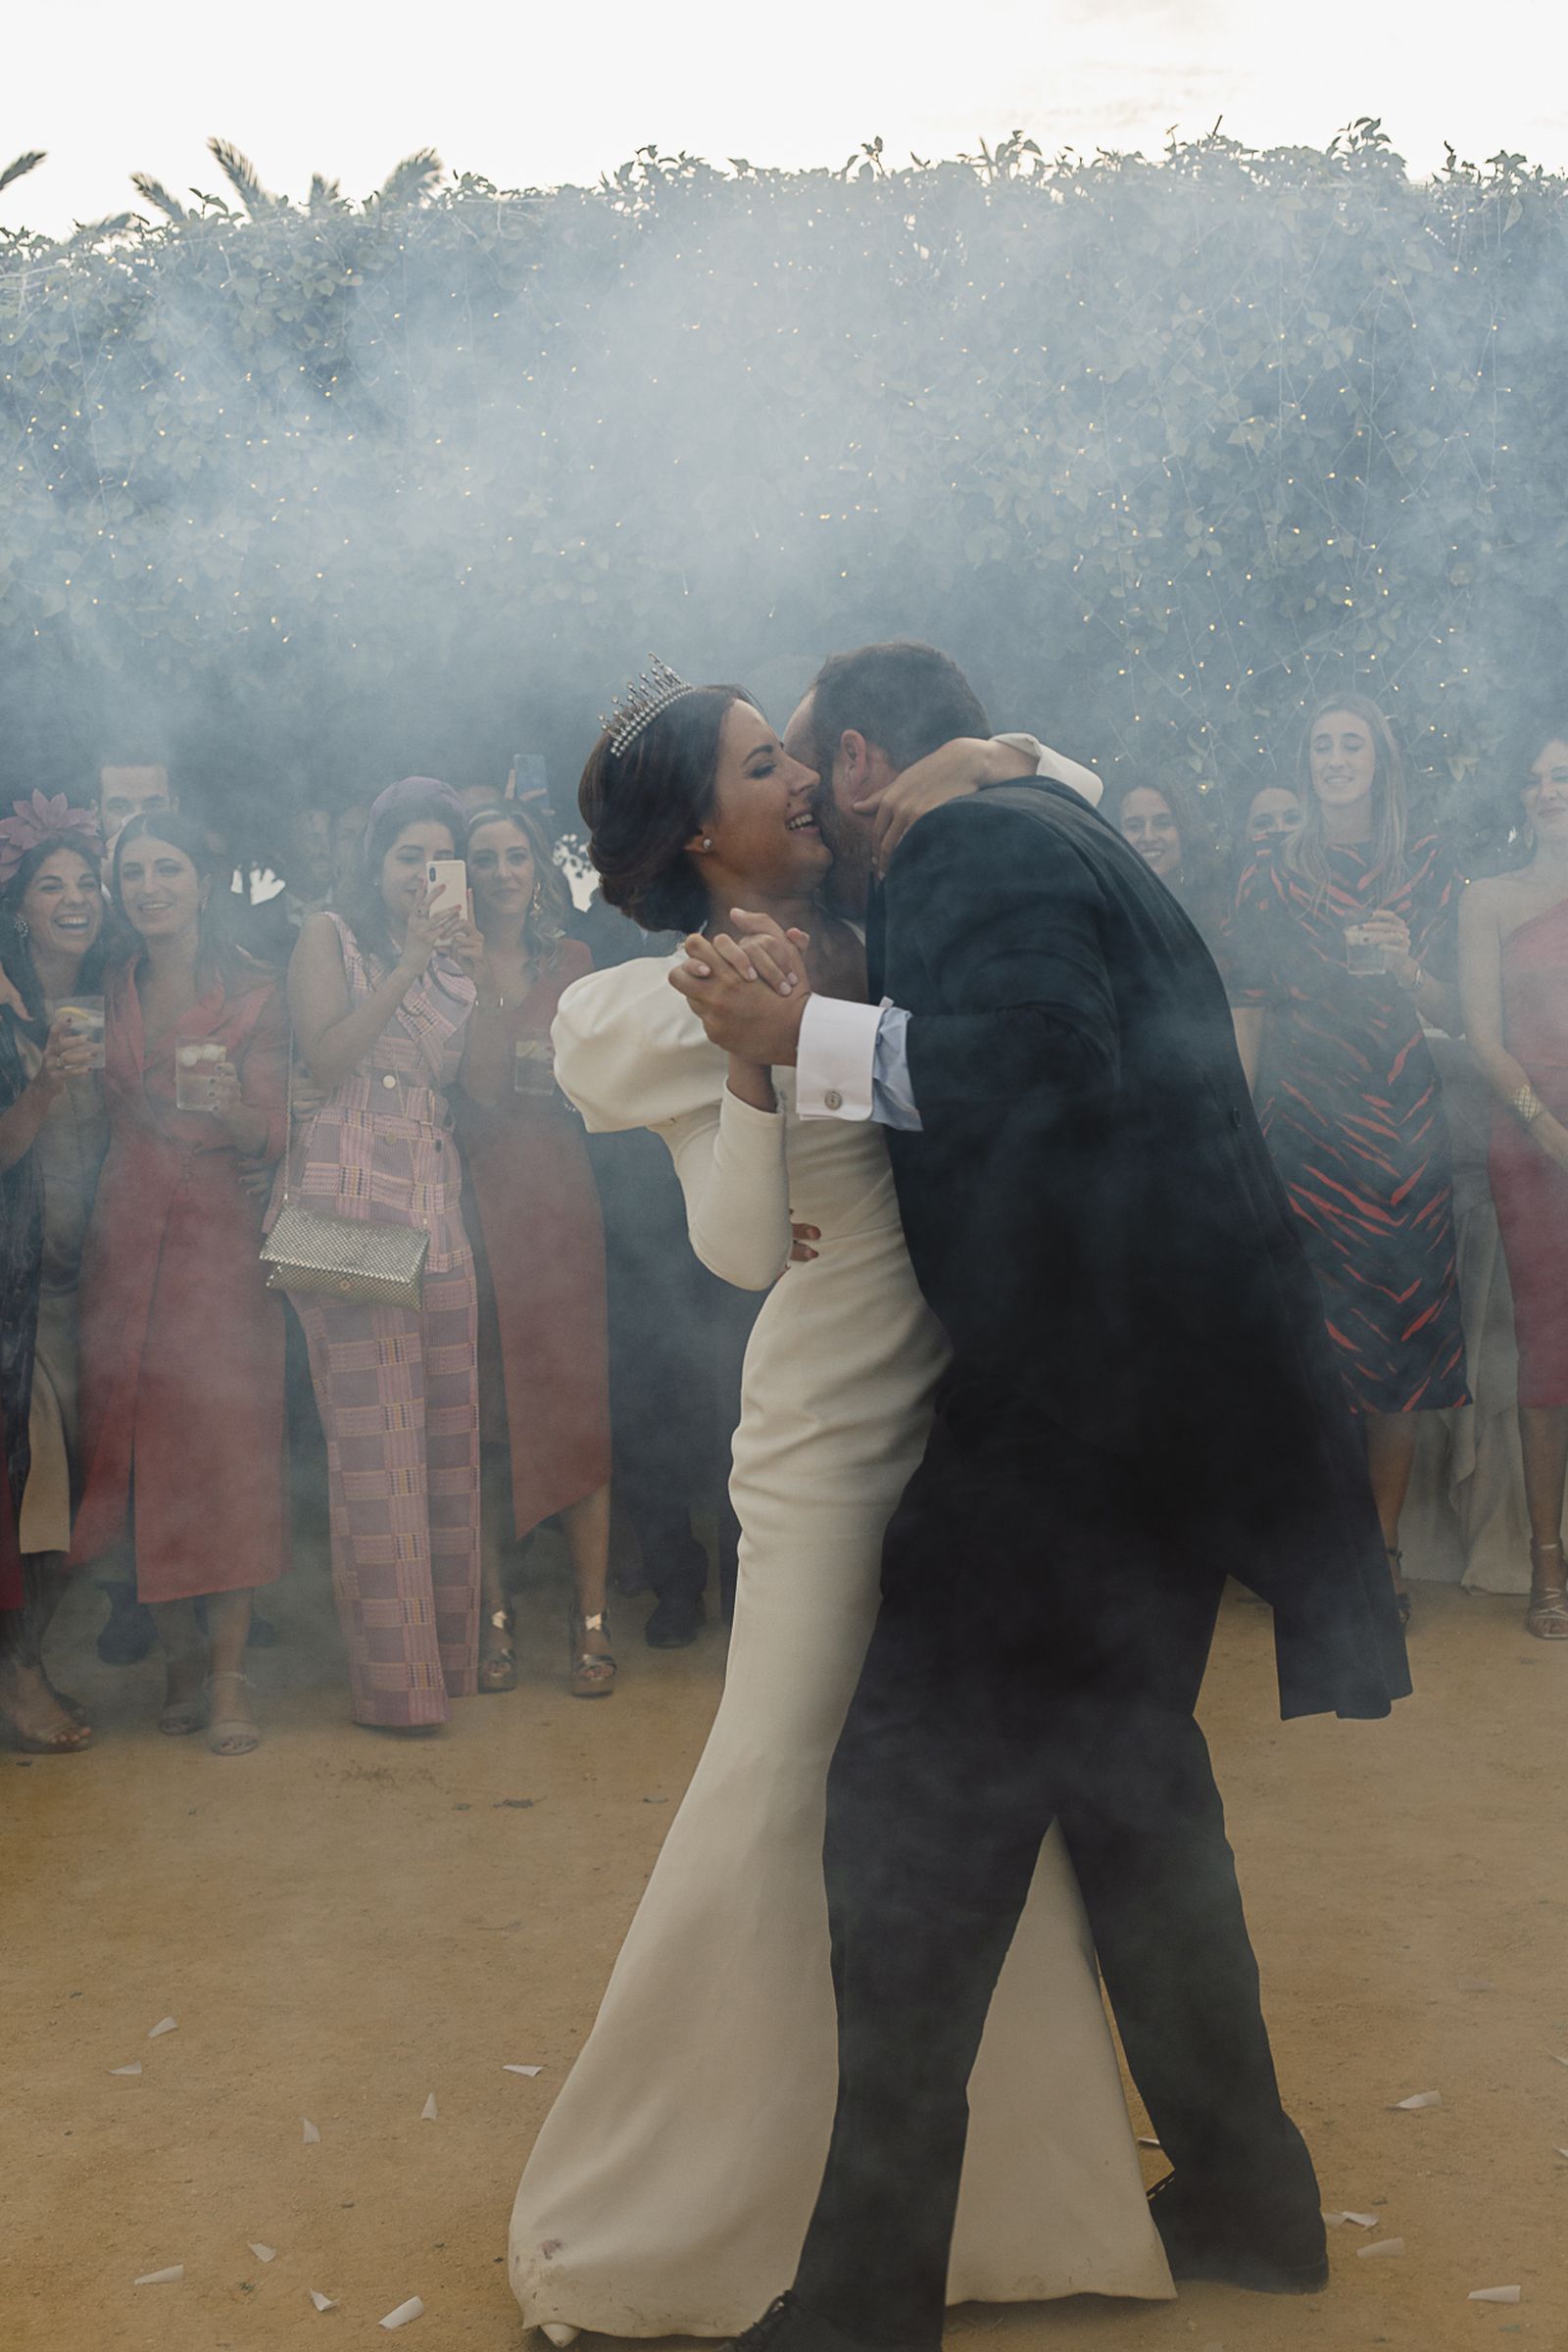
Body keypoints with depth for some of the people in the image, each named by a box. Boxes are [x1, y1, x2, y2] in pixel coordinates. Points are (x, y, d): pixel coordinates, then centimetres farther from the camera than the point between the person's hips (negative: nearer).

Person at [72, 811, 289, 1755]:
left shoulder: (255, 993, 2)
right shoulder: (113, 996, 13)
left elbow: (271, 1136, -3)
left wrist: (230, 1104, -23)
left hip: (221, 1235, -3)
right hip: (126, 1238, 3)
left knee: (228, 1448, -6)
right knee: (141, 1444, 2)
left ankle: (229, 1676, -2)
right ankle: (180, 1654, 14)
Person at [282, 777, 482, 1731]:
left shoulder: (458, 954, 21)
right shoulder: (332, 937, 7)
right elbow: (325, 1056, -8)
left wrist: (484, 971, -1)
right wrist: (410, 964, -10)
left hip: (438, 1202, 5)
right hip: (350, 1197, -5)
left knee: (448, 1428, 2)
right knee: (373, 1430, -8)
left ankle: (450, 1649, 11)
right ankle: (393, 1677, -4)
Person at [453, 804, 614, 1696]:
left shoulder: (572, 963, 12)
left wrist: (565, 1078, -3)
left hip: (556, 1197, 1)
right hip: (471, 1196, -1)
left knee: (577, 1401, -3)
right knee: (482, 1412, -2)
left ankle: (592, 1619, 3)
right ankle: (495, 1613, 8)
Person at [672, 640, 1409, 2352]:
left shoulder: (972, 846, -9)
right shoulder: (1050, 835, 21)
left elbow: (1049, 1059, -25)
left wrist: (809, 1034, -20)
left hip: (1080, 1398, -11)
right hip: (1173, 1382, 11)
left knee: (916, 1804, -6)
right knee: (1124, 1768, 22)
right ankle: (1243, 2194, 35)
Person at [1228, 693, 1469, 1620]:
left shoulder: (1430, 866, 8)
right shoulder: (1273, 878, 7)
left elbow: (1457, 1015, 7)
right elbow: (1249, 1016, 4)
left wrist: (1406, 967, -13)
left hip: (1407, 1127, 1)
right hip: (1305, 1126, -1)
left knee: (1404, 1330, -1)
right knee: (1318, 1337, -4)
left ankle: (1385, 1542, 7)